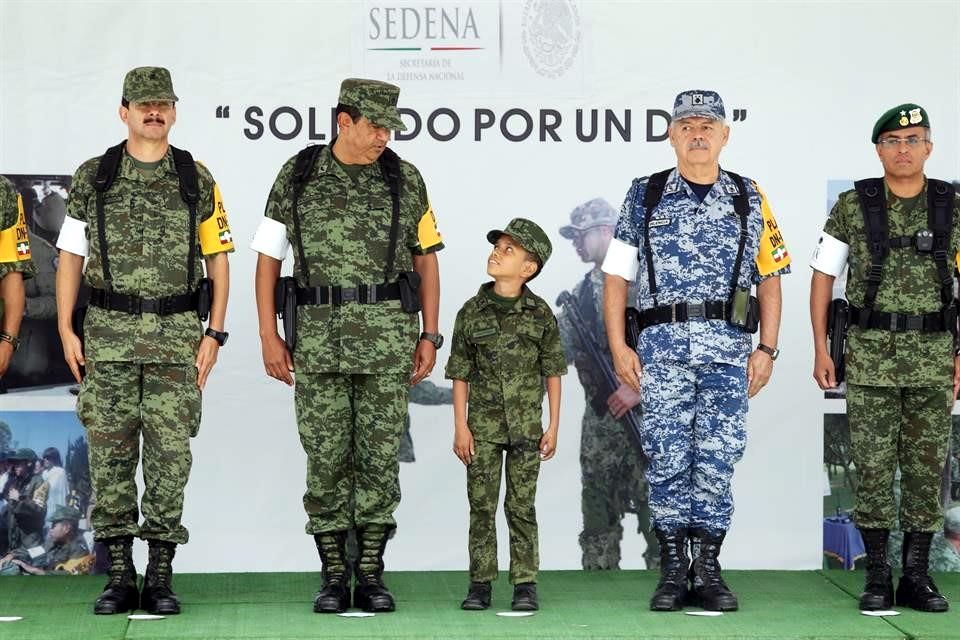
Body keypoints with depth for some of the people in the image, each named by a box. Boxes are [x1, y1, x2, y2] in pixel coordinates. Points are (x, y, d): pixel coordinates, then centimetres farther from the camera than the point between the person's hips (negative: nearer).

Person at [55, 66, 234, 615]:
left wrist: (214, 333, -1)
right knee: (110, 455, 2)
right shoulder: (92, 178, 6)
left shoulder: (197, 180, 6)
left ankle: (161, 577, 7)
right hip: (109, 333, 0)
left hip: (177, 335, 0)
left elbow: (218, 259, 7)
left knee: (170, 455, 0)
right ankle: (120, 576, 9)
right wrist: (66, 330, -1)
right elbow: (71, 255, 7)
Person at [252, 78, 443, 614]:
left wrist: (429, 336, 4)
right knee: (326, 459, 2)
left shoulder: (406, 179, 4)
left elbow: (426, 259, 10)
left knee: (379, 458, 2)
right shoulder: (298, 176, 2)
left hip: (388, 337, 0)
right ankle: (334, 576, 11)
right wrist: (269, 336, 0)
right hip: (318, 337, 0)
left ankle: (371, 575, 10)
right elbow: (269, 258, 6)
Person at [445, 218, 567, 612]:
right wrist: (460, 427, -2)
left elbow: (553, 372, 4)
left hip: (526, 427, -1)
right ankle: (480, 584, 9)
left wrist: (553, 426, 1)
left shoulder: (540, 314, -2)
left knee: (522, 507, 3)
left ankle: (525, 586, 7)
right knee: (481, 505, 3)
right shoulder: (472, 312, 0)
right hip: (482, 427, 1)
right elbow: (460, 374, 3)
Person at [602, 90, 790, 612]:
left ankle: (708, 569, 9)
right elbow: (616, 275, 7)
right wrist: (619, 347, -1)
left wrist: (767, 349, 2)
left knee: (717, 460, 0)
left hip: (728, 346, 1)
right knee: (667, 459, -1)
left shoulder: (749, 198, 11)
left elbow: (769, 277, 11)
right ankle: (672, 571, 7)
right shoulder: (645, 195, 8)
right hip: (662, 346, -1)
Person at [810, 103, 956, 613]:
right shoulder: (852, 206, -1)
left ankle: (916, 576, 12)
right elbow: (823, 275, 3)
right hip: (870, 355, -1)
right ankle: (877, 577, 8)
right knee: (873, 466, 0)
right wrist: (820, 350, -2)